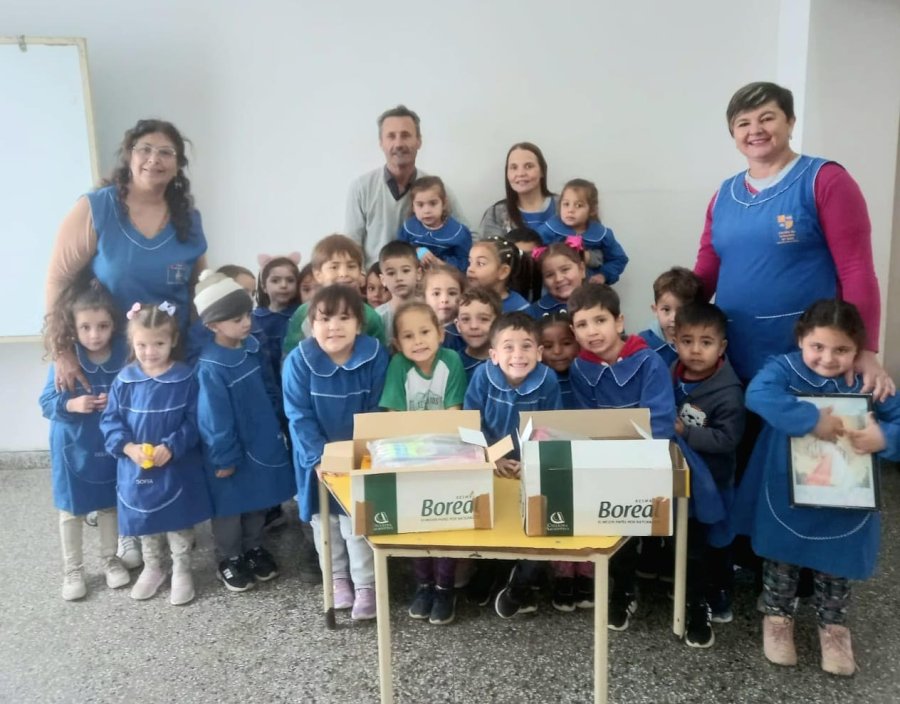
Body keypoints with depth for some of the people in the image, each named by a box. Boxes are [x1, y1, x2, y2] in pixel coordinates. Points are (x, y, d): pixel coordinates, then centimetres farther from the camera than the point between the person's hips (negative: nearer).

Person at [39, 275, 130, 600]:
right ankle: (72, 570, 29)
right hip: (72, 448, -1)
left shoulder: (124, 355, -13)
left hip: (111, 446, 1)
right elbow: (46, 403, -9)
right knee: (71, 511, 13)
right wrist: (71, 405, -27)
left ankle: (111, 559, 36)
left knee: (110, 505, 18)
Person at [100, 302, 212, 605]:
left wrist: (171, 447, -23)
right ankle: (152, 567, 41)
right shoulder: (125, 380, -5)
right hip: (136, 467, 3)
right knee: (145, 521, 20)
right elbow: (110, 420, -2)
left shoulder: (185, 378, -12)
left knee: (179, 520, 12)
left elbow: (193, 422, -11)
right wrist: (128, 447, -17)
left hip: (178, 468, -3)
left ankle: (181, 570, 32)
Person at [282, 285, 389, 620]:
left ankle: (366, 585, 17)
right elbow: (299, 417, -15)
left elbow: (377, 412, -10)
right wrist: (320, 458, -22)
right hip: (318, 455, 2)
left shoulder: (375, 356, -18)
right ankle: (338, 578, 33)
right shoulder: (299, 360, -18)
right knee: (324, 518, 15)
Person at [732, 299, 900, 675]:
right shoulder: (785, 368, -12)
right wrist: (812, 419, -37)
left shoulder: (868, 385, -4)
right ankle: (778, 617, 37)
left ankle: (833, 626, 40)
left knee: (836, 566, 17)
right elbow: (757, 394, -33)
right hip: (786, 498, -2)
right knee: (782, 561, 16)